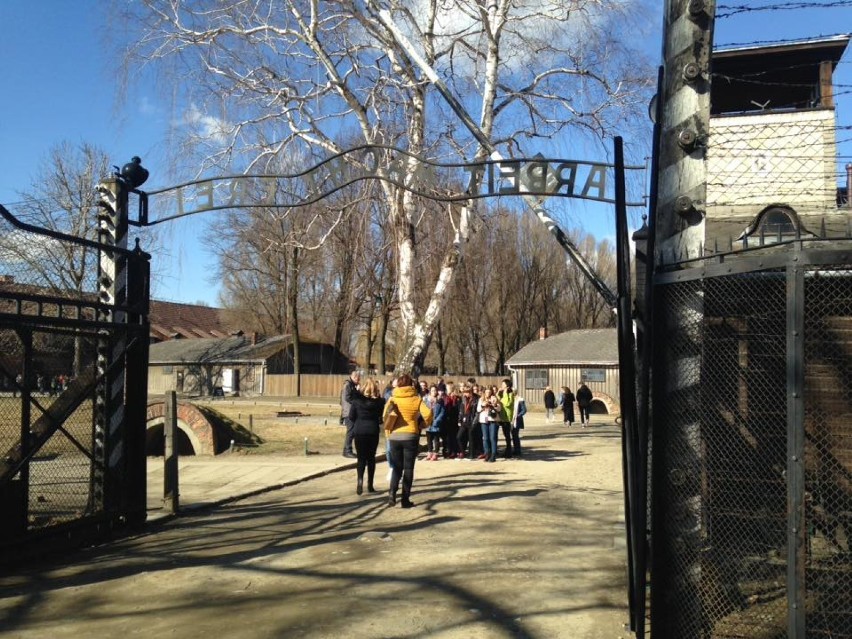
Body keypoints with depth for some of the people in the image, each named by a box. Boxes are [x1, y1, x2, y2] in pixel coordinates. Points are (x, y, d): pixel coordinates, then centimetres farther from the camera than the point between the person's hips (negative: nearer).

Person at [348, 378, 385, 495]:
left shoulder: (357, 399, -5)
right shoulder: (379, 401, -5)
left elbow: (351, 417, -2)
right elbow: (381, 417, -1)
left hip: (359, 431, 0)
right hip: (373, 432, 0)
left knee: (361, 457, 6)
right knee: (371, 458, 12)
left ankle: (360, 479, -18)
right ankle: (370, 485, 14)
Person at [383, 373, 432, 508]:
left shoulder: (393, 398, 1)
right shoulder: (417, 399, 0)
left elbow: (386, 413, -12)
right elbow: (428, 414, -12)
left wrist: (388, 428, 3)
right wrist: (423, 425, 6)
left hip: (394, 436, 1)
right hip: (411, 436, -1)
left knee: (397, 467, 14)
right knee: (408, 468, 8)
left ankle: (392, 492, -6)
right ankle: (405, 499, 7)